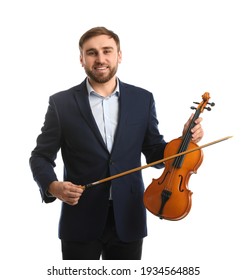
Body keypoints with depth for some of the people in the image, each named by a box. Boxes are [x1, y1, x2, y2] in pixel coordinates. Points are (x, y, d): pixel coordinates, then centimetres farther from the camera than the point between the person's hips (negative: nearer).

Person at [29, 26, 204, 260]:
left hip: (128, 219, 2)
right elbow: (41, 157, 2)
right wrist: (52, 186, -18)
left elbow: (155, 154, 7)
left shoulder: (142, 99, 3)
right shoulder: (61, 103, -2)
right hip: (80, 221, -2)